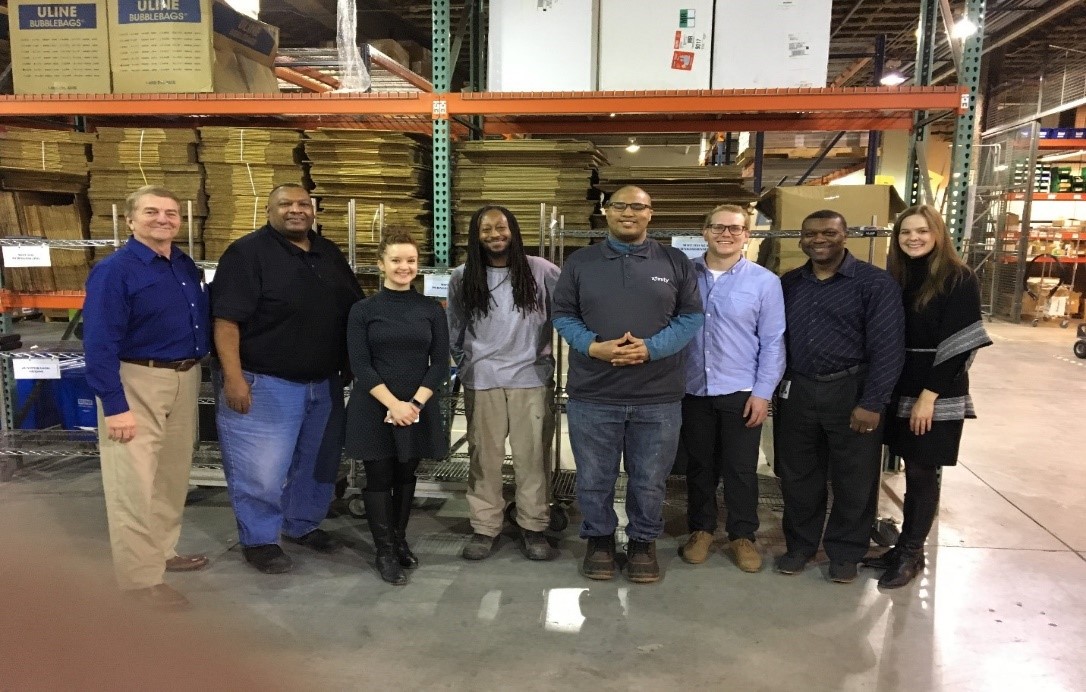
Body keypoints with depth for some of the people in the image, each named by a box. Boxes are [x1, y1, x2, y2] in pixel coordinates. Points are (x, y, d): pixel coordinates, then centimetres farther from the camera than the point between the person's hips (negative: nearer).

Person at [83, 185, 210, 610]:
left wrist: (197, 367, 10)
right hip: (137, 382, -8)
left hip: (185, 379, 8)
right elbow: (99, 344, -17)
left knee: (174, 474, 18)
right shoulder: (113, 271, -14)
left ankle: (162, 551, 35)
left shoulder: (187, 266, 7)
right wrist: (114, 406, -21)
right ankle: (140, 577, 9)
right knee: (136, 483, -2)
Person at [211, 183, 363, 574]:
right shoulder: (248, 252, -10)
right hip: (265, 384, -6)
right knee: (261, 469, 1)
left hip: (324, 384, 7)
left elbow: (355, 311, 16)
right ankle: (259, 540, 20)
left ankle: (303, 525, 36)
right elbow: (226, 319, -16)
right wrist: (233, 377, -22)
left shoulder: (329, 253, 11)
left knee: (317, 462, 17)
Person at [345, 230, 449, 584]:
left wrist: (414, 403, -12)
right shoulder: (363, 310, -1)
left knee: (406, 475, 13)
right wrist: (393, 404, -15)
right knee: (379, 477, 4)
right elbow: (360, 365, -6)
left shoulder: (432, 309, 4)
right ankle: (384, 551, 16)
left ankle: (400, 540, 30)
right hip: (374, 409, -2)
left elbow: (440, 364, 0)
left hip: (418, 408, 2)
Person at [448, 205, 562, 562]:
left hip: (532, 376, -1)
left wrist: (549, 353, -1)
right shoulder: (462, 278, 5)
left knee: (532, 456, 5)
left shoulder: (541, 271, -2)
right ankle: (485, 528, 19)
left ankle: (534, 527, 19)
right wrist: (465, 364, 11)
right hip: (482, 380, 1)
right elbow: (454, 328, 13)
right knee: (484, 456, 7)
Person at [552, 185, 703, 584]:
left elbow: (691, 316, 3)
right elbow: (562, 315, 4)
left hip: (658, 397, 0)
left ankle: (643, 542, 32)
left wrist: (651, 348, -13)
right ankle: (599, 539, 32)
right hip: (592, 395, 0)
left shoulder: (675, 262, 5)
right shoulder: (580, 262, 5)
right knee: (594, 479, 11)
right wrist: (593, 346, -14)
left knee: (650, 480, 11)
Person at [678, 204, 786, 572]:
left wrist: (763, 392, -7)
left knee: (741, 468, 8)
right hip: (692, 389, 2)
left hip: (741, 391, -2)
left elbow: (773, 342, -2)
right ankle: (701, 529, 30)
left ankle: (743, 535, 25)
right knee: (699, 465, 14)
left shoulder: (764, 281, -4)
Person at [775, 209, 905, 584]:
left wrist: (872, 403, -15)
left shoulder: (875, 283, -6)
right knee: (797, 475, 12)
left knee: (854, 479, 7)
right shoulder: (788, 284, 9)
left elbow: (887, 347, -11)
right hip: (796, 391, 4)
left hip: (851, 391, -4)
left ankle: (845, 552, 25)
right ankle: (800, 545, 29)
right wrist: (775, 387, 3)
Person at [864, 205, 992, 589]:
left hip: (937, 394, -5)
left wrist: (928, 395, -16)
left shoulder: (959, 279, -8)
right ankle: (904, 547, 21)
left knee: (922, 473, 1)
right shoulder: (896, 278, 9)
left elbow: (959, 344, -13)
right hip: (900, 390, 5)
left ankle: (911, 554, 14)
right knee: (913, 470, 11)